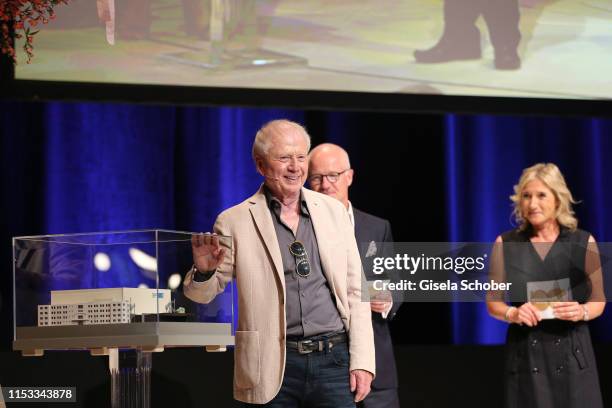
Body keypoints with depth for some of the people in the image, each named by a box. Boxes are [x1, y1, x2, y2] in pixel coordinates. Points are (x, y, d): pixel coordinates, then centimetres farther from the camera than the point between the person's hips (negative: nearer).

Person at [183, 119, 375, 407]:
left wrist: (362, 361, 3)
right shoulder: (235, 221, 0)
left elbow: (355, 291, 11)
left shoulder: (333, 211, 9)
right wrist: (204, 272, -16)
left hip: (333, 361, 2)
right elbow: (202, 296, 7)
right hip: (273, 366, -2)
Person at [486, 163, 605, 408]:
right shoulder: (505, 244, 3)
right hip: (525, 351, 0)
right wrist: (512, 313, -13)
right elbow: (493, 302, 7)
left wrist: (582, 312, -14)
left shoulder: (583, 242, 2)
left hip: (571, 350, 0)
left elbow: (598, 299, 8)